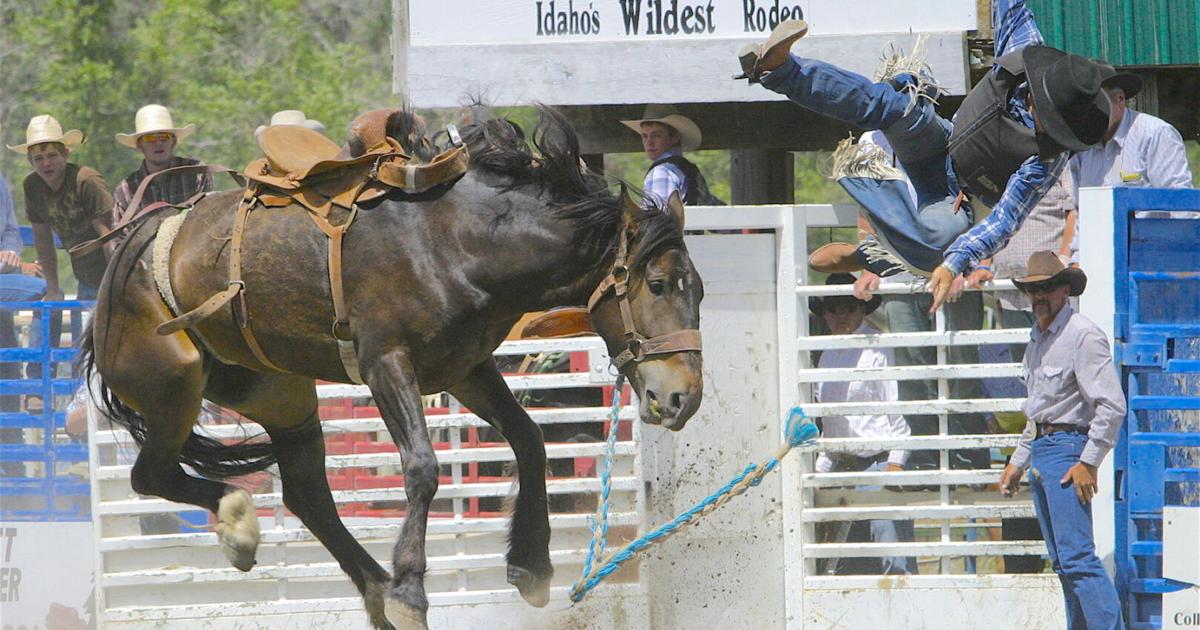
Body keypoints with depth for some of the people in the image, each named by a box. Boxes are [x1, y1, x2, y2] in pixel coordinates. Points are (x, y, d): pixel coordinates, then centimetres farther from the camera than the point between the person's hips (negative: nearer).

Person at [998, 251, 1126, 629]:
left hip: (1068, 448, -10)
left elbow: (1111, 406, -17)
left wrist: (1088, 463, -19)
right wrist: (1018, 463, 25)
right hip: (1040, 449, 10)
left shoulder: (1082, 335, -12)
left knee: (1077, 558, -17)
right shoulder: (1037, 341, 17)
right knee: (1062, 562, 8)